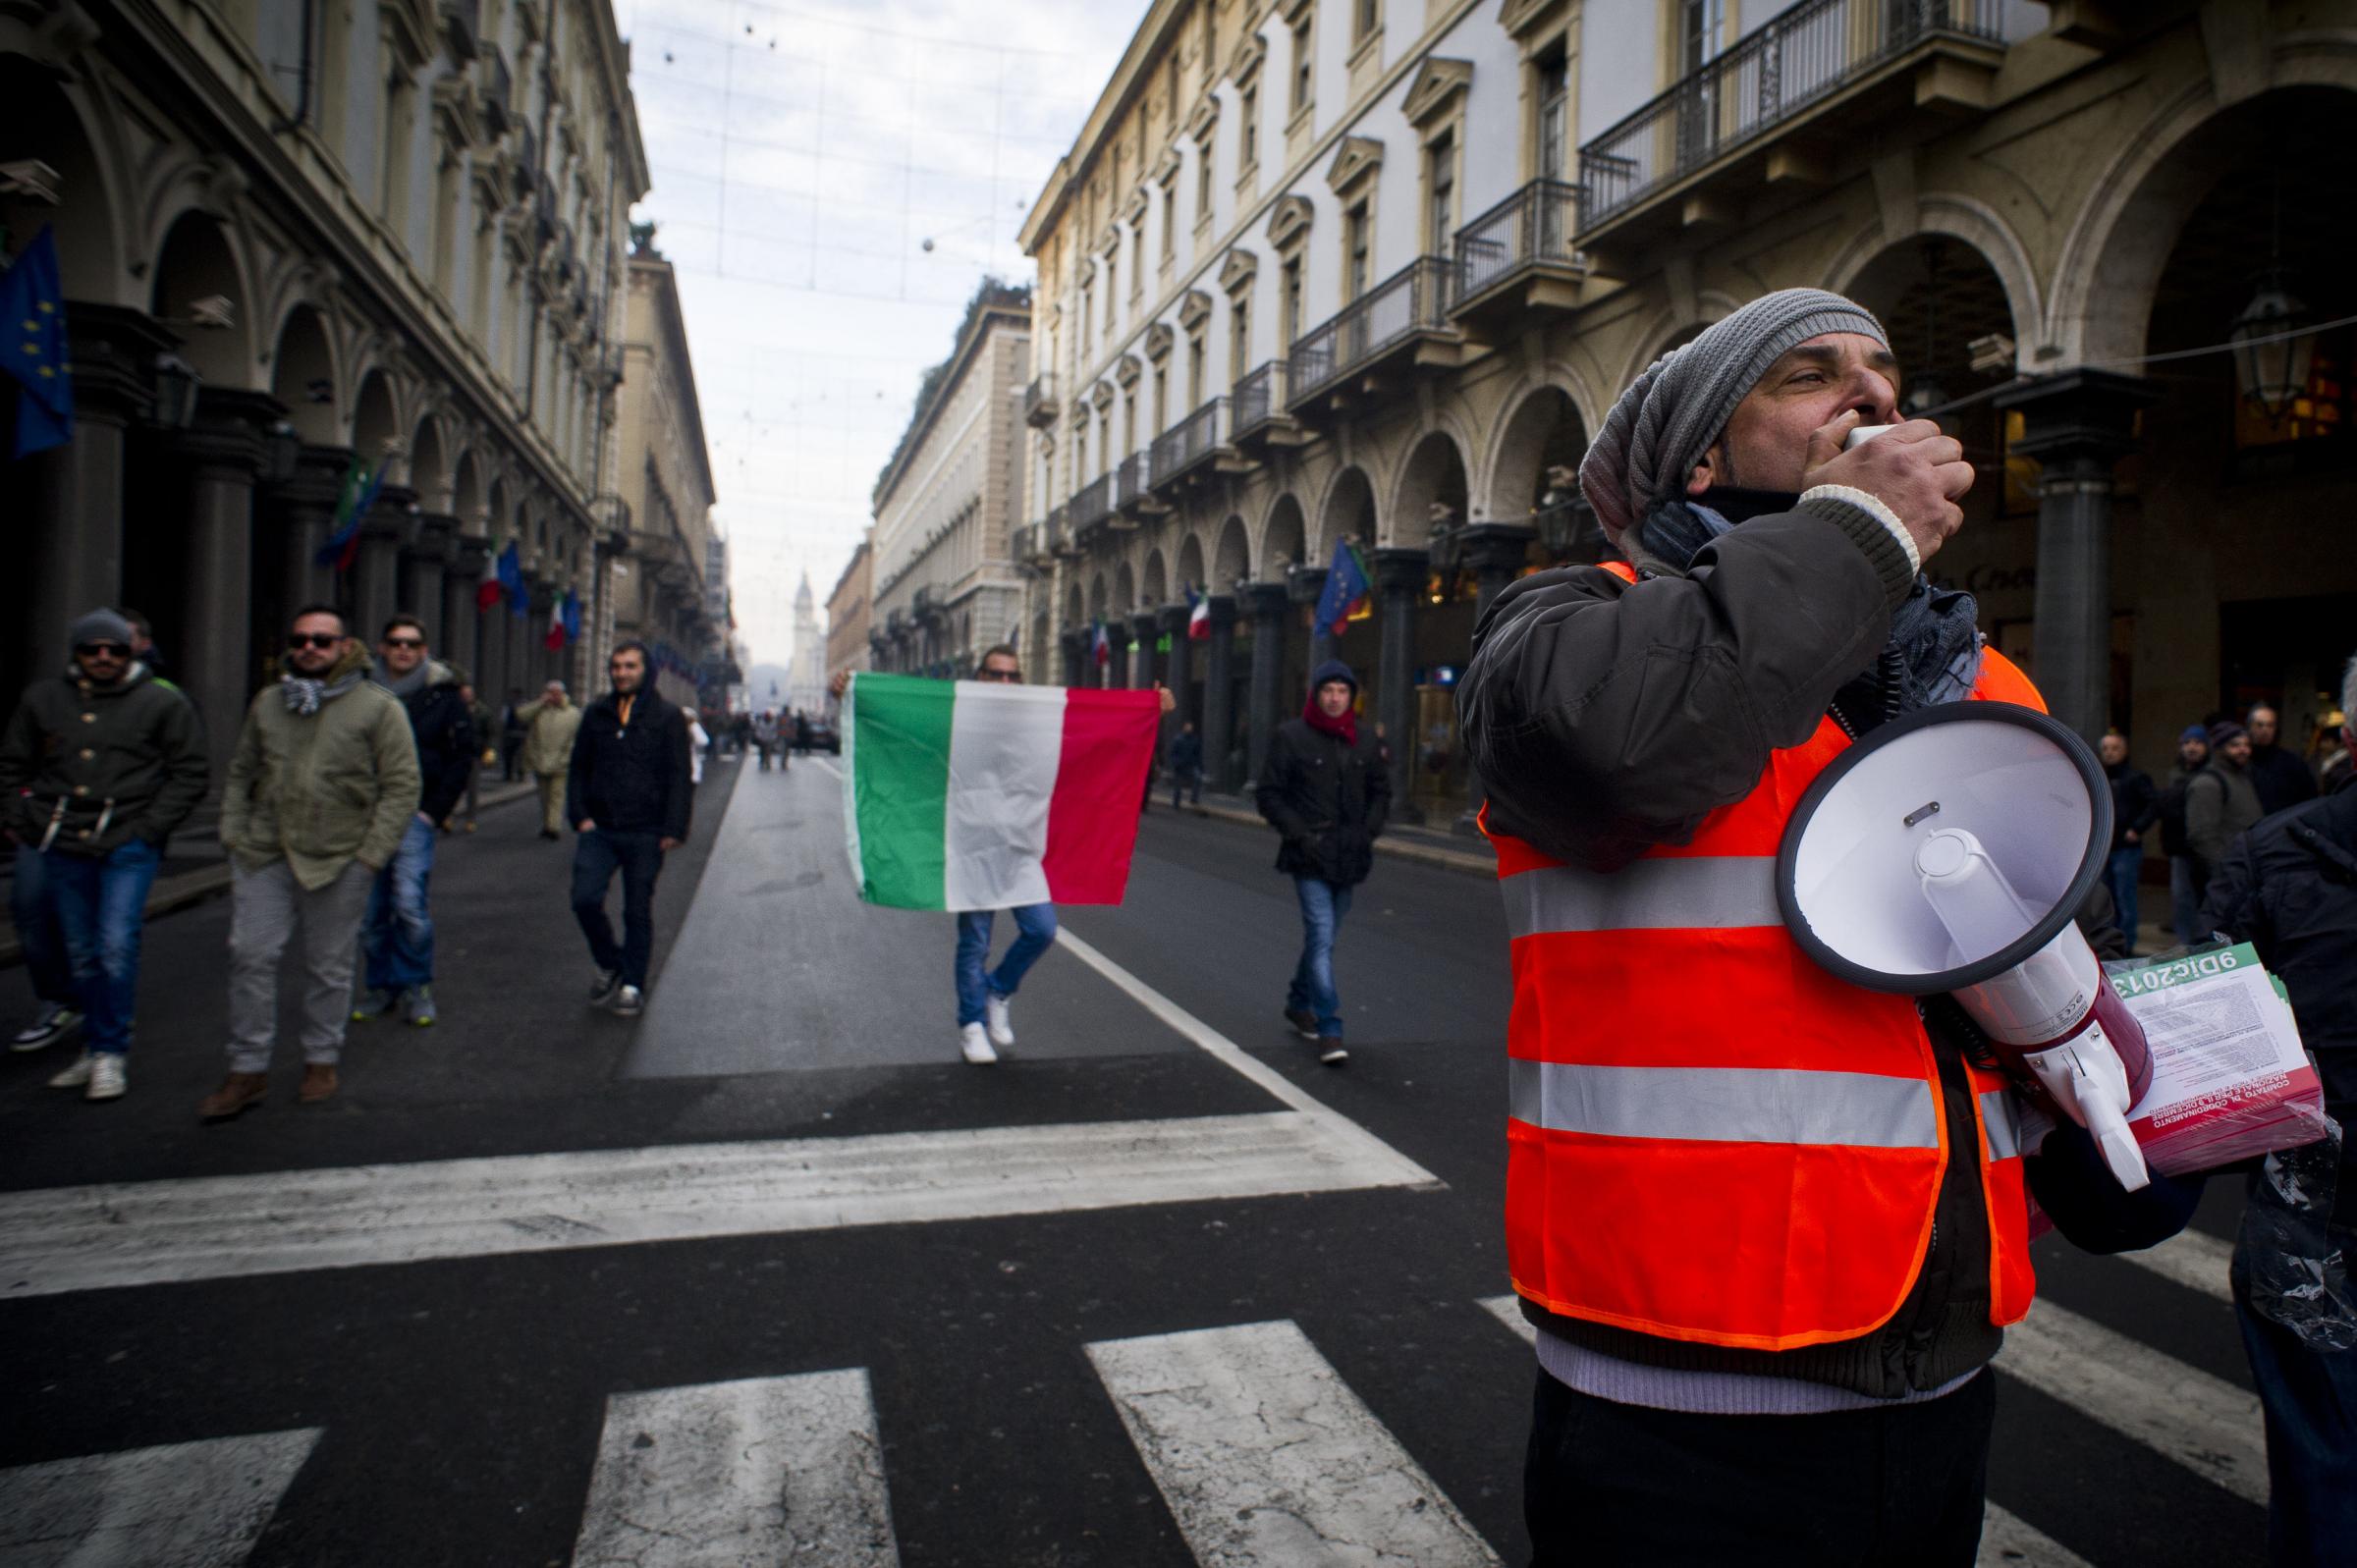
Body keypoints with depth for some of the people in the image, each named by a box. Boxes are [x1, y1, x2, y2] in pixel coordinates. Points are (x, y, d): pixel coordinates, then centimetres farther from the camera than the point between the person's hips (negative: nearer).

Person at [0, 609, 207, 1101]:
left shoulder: (161, 703, -1)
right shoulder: (43, 699, 9)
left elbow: (189, 773, 1)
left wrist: (148, 827, -7)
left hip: (128, 846, -4)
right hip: (64, 848, 4)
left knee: (116, 946, -13)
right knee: (81, 954, 11)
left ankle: (110, 1054, -2)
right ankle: (94, 1047, 23)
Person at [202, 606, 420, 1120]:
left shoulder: (378, 707, -3)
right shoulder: (267, 703, 12)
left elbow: (402, 786, -6)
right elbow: (241, 773, 18)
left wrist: (372, 853, -11)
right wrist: (233, 833, 6)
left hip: (338, 860, -4)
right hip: (264, 852, 4)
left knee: (329, 966, 6)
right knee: (250, 956, 2)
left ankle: (321, 1062, 21)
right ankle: (247, 1072, 12)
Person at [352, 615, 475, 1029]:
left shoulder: (443, 696, 0)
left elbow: (462, 758, 1)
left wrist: (435, 811, -5)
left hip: (415, 814, -3)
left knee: (409, 902, -14)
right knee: (371, 910, 7)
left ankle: (416, 987, 1)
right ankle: (381, 988, 20)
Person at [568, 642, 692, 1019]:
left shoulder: (667, 716, 0)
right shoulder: (596, 714, 11)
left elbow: (680, 777, -1)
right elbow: (578, 769, 16)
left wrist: (673, 829, -9)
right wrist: (579, 815, 3)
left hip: (645, 833, -3)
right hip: (599, 829, 3)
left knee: (638, 911, 3)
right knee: (585, 899, -7)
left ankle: (632, 985, 15)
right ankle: (609, 965, 17)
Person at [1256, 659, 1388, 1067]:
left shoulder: (1364, 740, 8)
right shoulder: (1290, 736, -4)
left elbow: (1381, 791, 18)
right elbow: (1269, 795, -3)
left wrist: (1369, 831, 4)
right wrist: (1300, 834, -12)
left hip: (1349, 857, 5)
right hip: (1309, 855, -5)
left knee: (1323, 936, 15)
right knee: (1321, 936, -12)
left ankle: (1298, 1003, 35)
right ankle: (1329, 1030, -11)